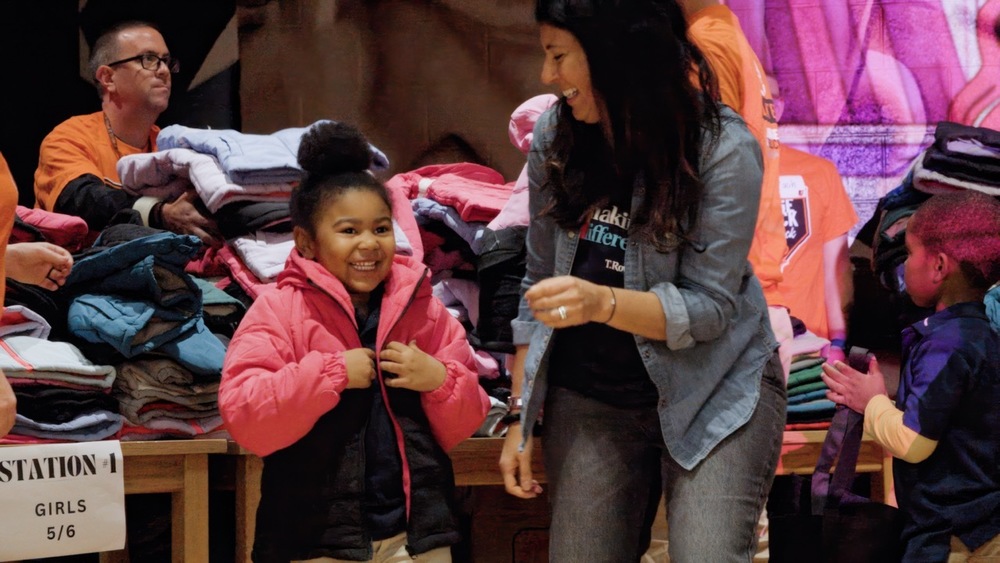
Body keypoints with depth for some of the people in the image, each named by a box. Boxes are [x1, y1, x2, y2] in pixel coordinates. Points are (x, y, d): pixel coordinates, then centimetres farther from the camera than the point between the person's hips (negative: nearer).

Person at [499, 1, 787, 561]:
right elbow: (538, 283, 6)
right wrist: (521, 413, 4)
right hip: (589, 398, 4)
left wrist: (600, 302, -33)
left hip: (714, 391, -4)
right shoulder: (553, 137, -1)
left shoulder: (723, 149, -15)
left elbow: (709, 306, -17)